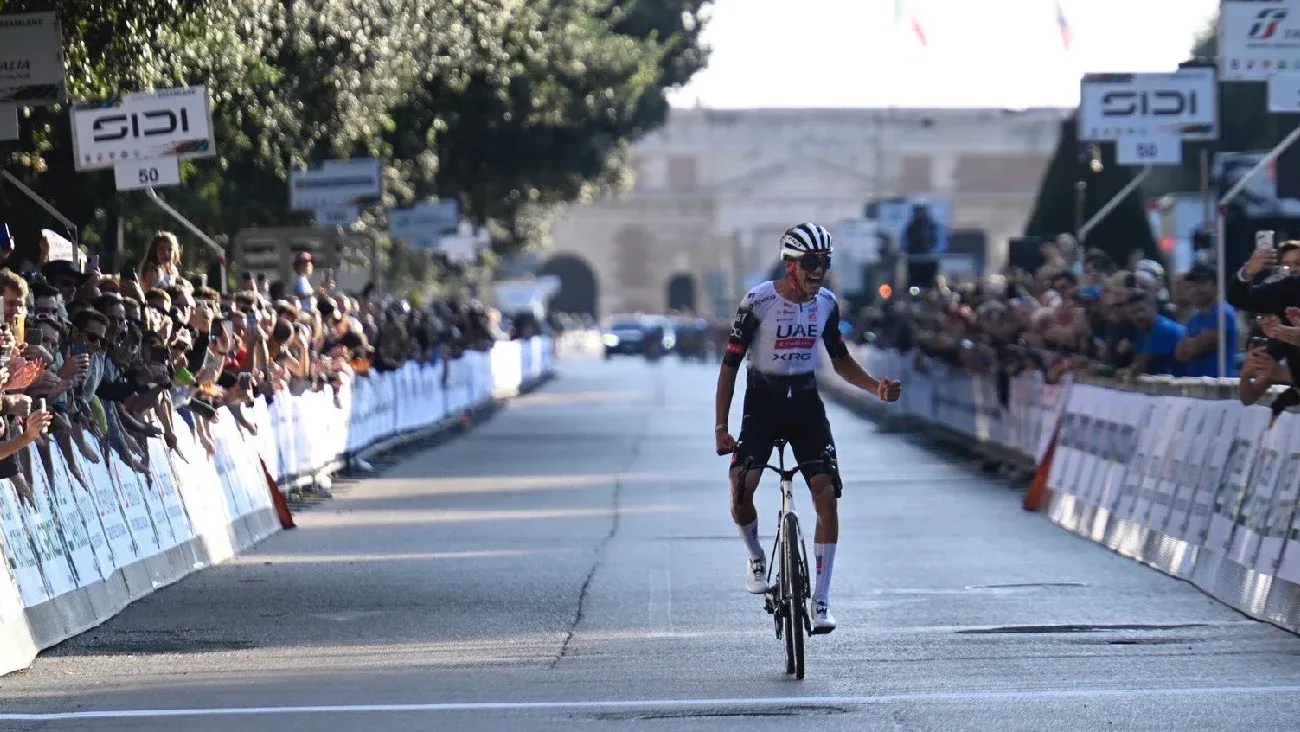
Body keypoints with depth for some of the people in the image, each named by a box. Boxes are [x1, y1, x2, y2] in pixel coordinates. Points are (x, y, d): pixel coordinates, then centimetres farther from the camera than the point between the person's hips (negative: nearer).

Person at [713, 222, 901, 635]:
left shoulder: (825, 304, -1)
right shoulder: (759, 302, -14)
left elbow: (840, 360, 13)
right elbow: (730, 364, -8)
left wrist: (877, 388, -5)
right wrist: (720, 427, -12)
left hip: (806, 403, 3)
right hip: (763, 403, -3)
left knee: (826, 495, -10)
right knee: (741, 488, -24)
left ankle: (821, 600, -2)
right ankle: (756, 558, 8)